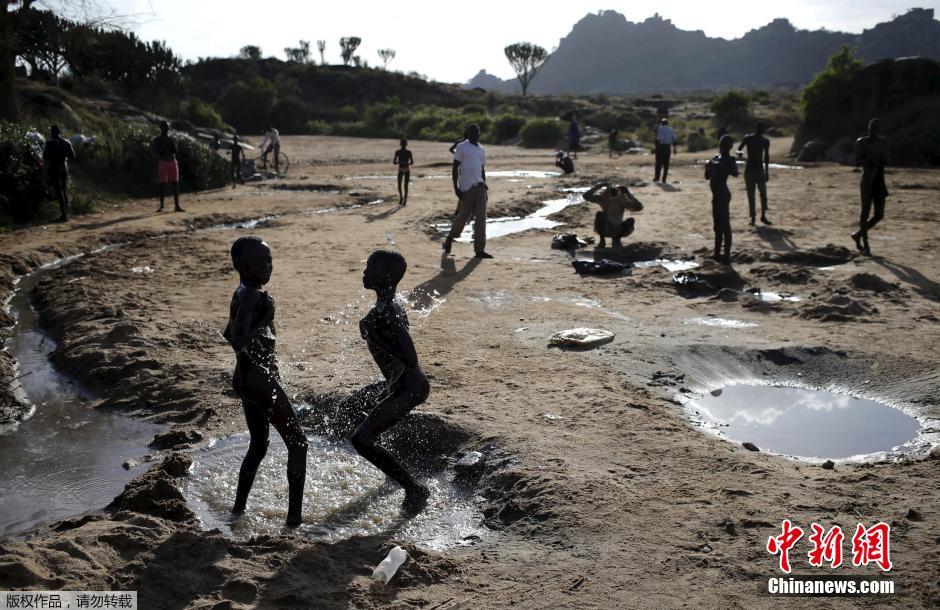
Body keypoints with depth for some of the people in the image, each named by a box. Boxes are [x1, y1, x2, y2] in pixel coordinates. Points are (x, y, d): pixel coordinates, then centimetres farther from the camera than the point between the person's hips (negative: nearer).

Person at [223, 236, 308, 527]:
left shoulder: (243, 293, 10)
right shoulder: (252, 295, -19)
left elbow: (230, 335, 22)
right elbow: (238, 341, -31)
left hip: (245, 379, 10)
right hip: (261, 379, -10)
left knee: (258, 446, 21)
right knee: (298, 443, 0)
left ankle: (238, 509, 28)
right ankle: (294, 517, 3)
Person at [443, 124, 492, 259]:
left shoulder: (482, 149, 15)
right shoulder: (461, 147, -4)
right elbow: (455, 168, -5)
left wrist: (484, 188, 17)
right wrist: (456, 188, -12)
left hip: (479, 187, 5)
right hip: (466, 188, -5)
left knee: (481, 217, -6)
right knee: (463, 216, 4)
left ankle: (480, 249, -6)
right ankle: (449, 239, 30)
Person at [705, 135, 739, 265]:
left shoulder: (729, 160, -8)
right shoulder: (716, 158, 15)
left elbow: (735, 173, -26)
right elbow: (708, 176, 18)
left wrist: (721, 166, -32)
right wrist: (708, 167, 0)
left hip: (723, 195, -9)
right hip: (717, 195, 9)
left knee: (725, 225, -8)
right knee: (718, 226, 14)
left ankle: (727, 256, -7)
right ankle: (717, 254, 23)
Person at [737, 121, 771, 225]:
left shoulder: (765, 141, 7)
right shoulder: (748, 138, -2)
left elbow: (766, 156, 14)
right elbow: (738, 149, -8)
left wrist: (767, 172, 13)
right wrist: (739, 153, -33)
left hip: (760, 170, 2)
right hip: (749, 169, -2)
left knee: (763, 194, -8)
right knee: (751, 195, -1)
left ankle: (763, 216, 3)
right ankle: (752, 218, 5)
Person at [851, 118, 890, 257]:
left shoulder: (883, 141, 11)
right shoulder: (861, 142, -5)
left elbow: (888, 162, 13)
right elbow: (857, 163, -11)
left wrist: (884, 155, -9)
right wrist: (871, 156, -26)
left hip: (880, 182, 6)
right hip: (867, 181, -6)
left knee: (879, 215, 5)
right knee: (865, 213, -4)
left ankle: (857, 235, 25)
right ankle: (865, 245, 5)